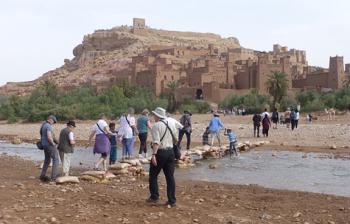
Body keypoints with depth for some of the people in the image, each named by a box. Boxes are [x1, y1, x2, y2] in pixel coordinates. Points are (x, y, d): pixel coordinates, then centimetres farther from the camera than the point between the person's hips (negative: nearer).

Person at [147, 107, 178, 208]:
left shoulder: (156, 126, -12)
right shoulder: (171, 124, 8)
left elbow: (156, 142, -22)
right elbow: (175, 139, 16)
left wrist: (153, 154, -26)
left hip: (160, 152, -6)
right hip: (170, 152, 6)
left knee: (153, 175, 10)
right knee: (170, 176, 7)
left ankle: (154, 197, 11)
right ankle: (172, 200, 8)